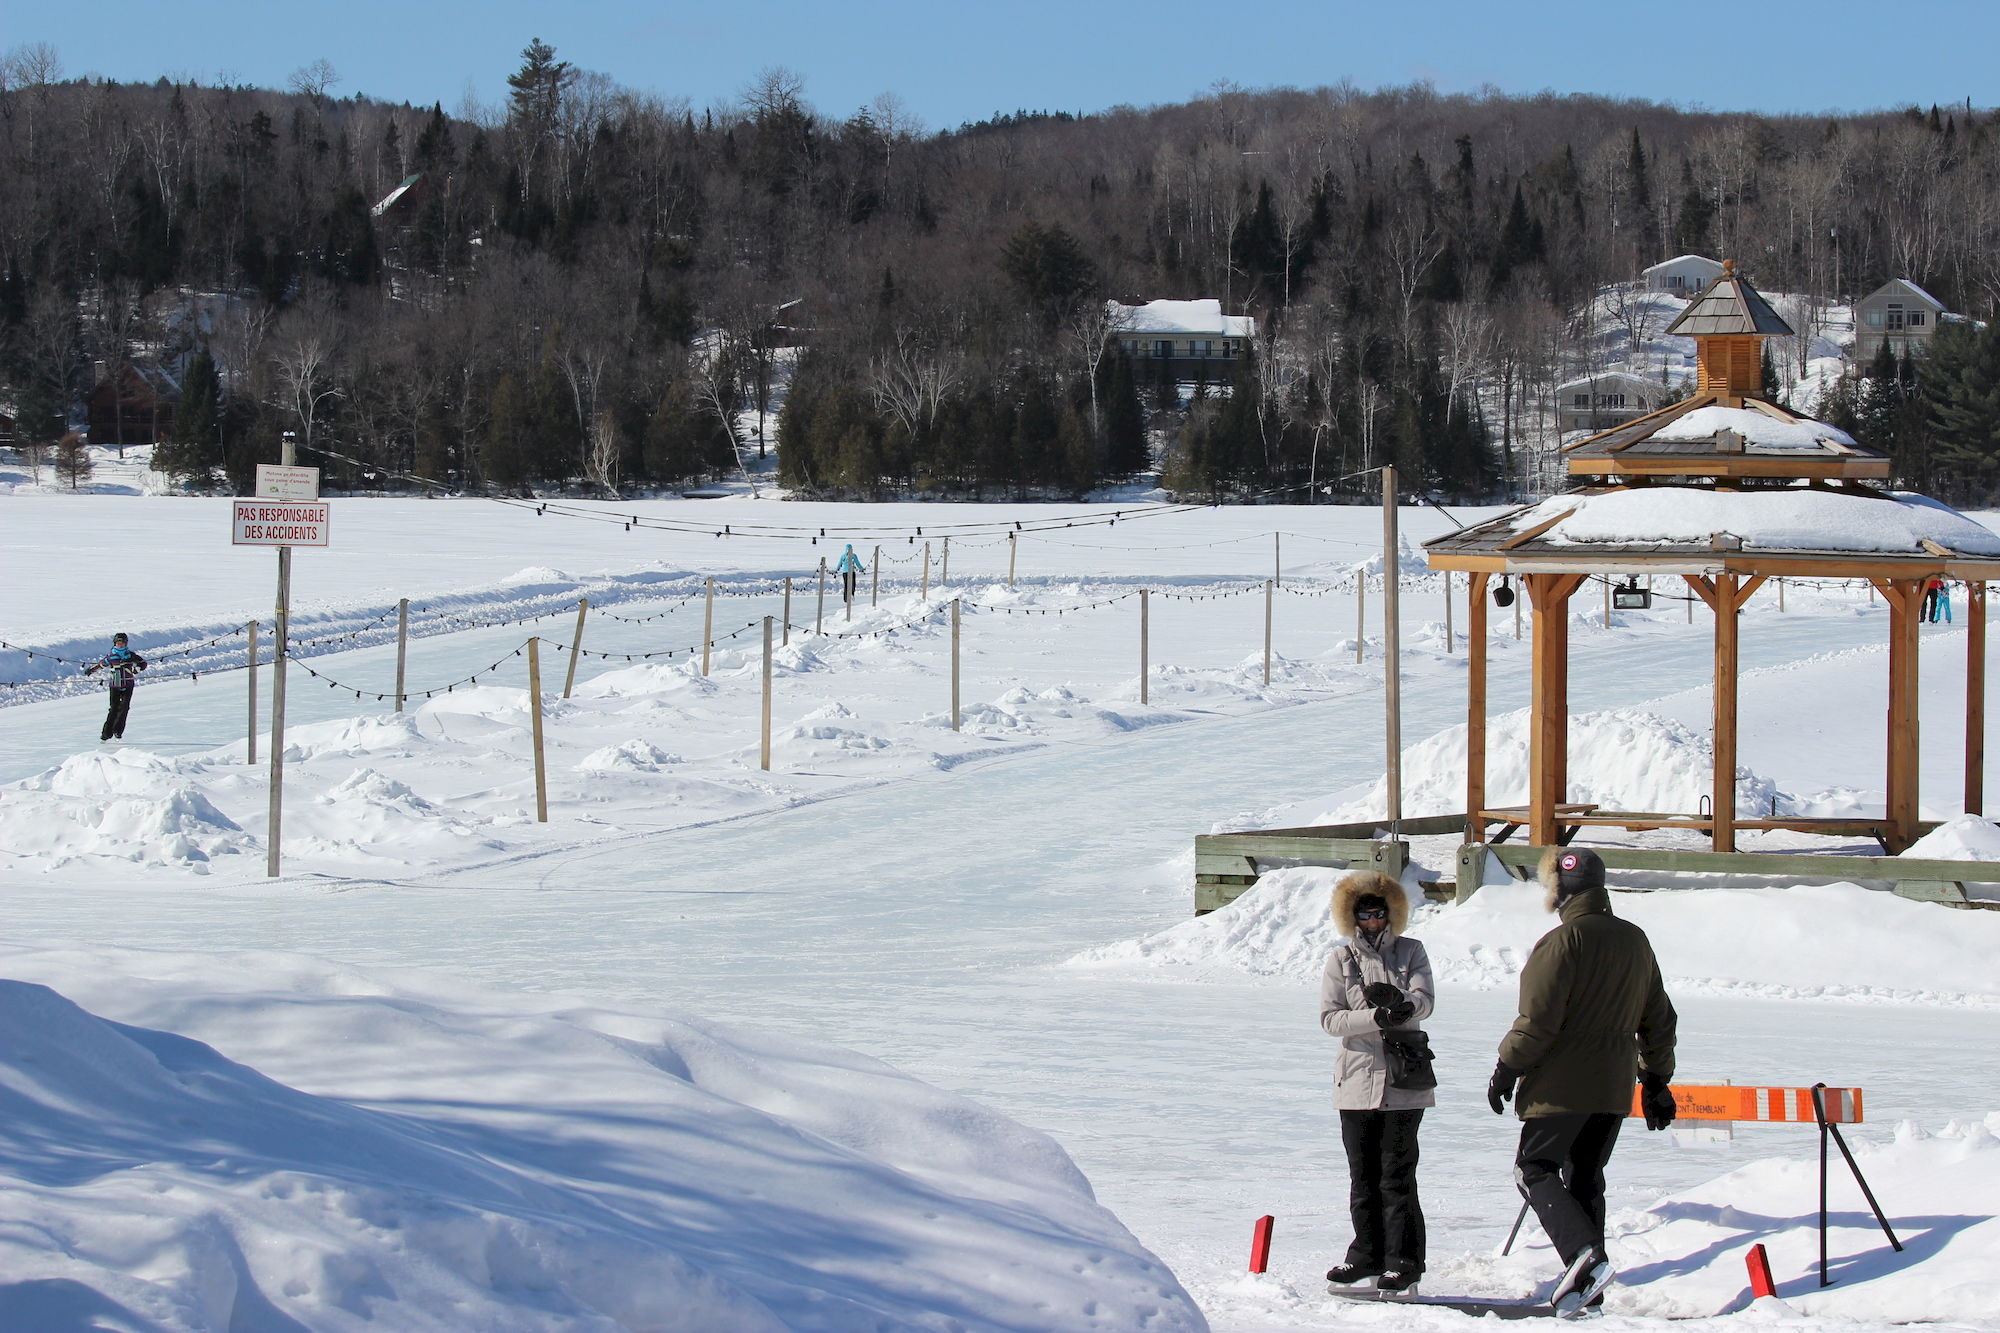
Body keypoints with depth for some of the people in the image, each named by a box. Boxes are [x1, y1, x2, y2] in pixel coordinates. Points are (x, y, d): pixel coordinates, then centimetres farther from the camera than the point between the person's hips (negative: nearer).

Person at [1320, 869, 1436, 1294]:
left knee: (1396, 1174, -6)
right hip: (1358, 1079, 2)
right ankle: (1368, 1255, 17)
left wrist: (1402, 1004, -27)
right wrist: (1376, 1017, -18)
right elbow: (1330, 1018, -3)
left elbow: (1425, 1000, -6)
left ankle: (1404, 1261, -3)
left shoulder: (1411, 952, 8)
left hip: (1404, 1080, -2)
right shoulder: (1340, 959, 7)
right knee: (1363, 1175, 7)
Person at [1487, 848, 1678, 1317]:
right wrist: (1656, 1080, 24)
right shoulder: (1635, 941, 11)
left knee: (1534, 1169, 1)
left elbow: (1538, 1019, -17)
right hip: (1615, 1086, 7)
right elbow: (1658, 1019, 17)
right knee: (1585, 1178, 13)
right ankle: (1585, 1283, 9)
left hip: (1563, 1085, -7)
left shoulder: (1563, 940, -13)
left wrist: (1506, 1069, -7)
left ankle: (1584, 1253, -18)